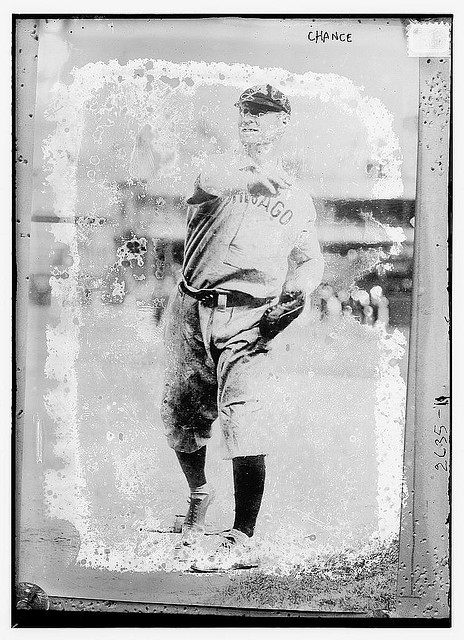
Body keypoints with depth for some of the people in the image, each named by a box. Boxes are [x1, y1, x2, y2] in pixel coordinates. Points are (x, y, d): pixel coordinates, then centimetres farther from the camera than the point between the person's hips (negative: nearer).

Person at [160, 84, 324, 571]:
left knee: (245, 419, -18)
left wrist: (298, 290, 1)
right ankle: (199, 493, 40)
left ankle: (239, 542, -9)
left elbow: (310, 259, 22)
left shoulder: (299, 198, 16)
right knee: (179, 419, 11)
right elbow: (211, 184, -14)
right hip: (191, 311, 2)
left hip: (249, 318, -1)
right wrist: (257, 173, -33)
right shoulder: (217, 169, 11)